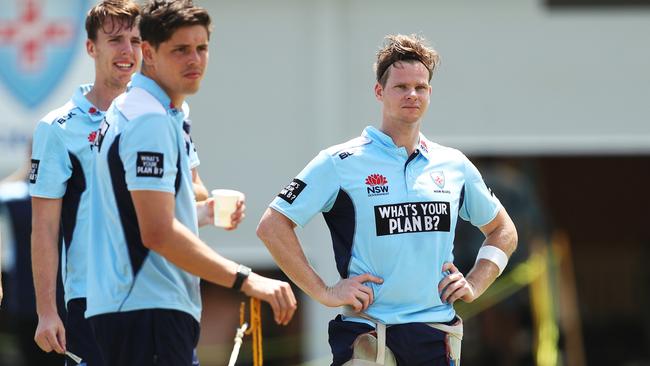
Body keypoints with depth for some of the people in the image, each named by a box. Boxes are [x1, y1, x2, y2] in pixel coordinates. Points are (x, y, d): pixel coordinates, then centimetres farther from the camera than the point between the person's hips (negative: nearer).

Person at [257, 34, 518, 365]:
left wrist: (475, 284, 10)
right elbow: (272, 226, -5)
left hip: (436, 337, 4)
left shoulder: (454, 165, 12)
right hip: (365, 334, -4)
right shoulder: (340, 163, -2)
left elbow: (503, 231, 26)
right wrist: (324, 293, -8)